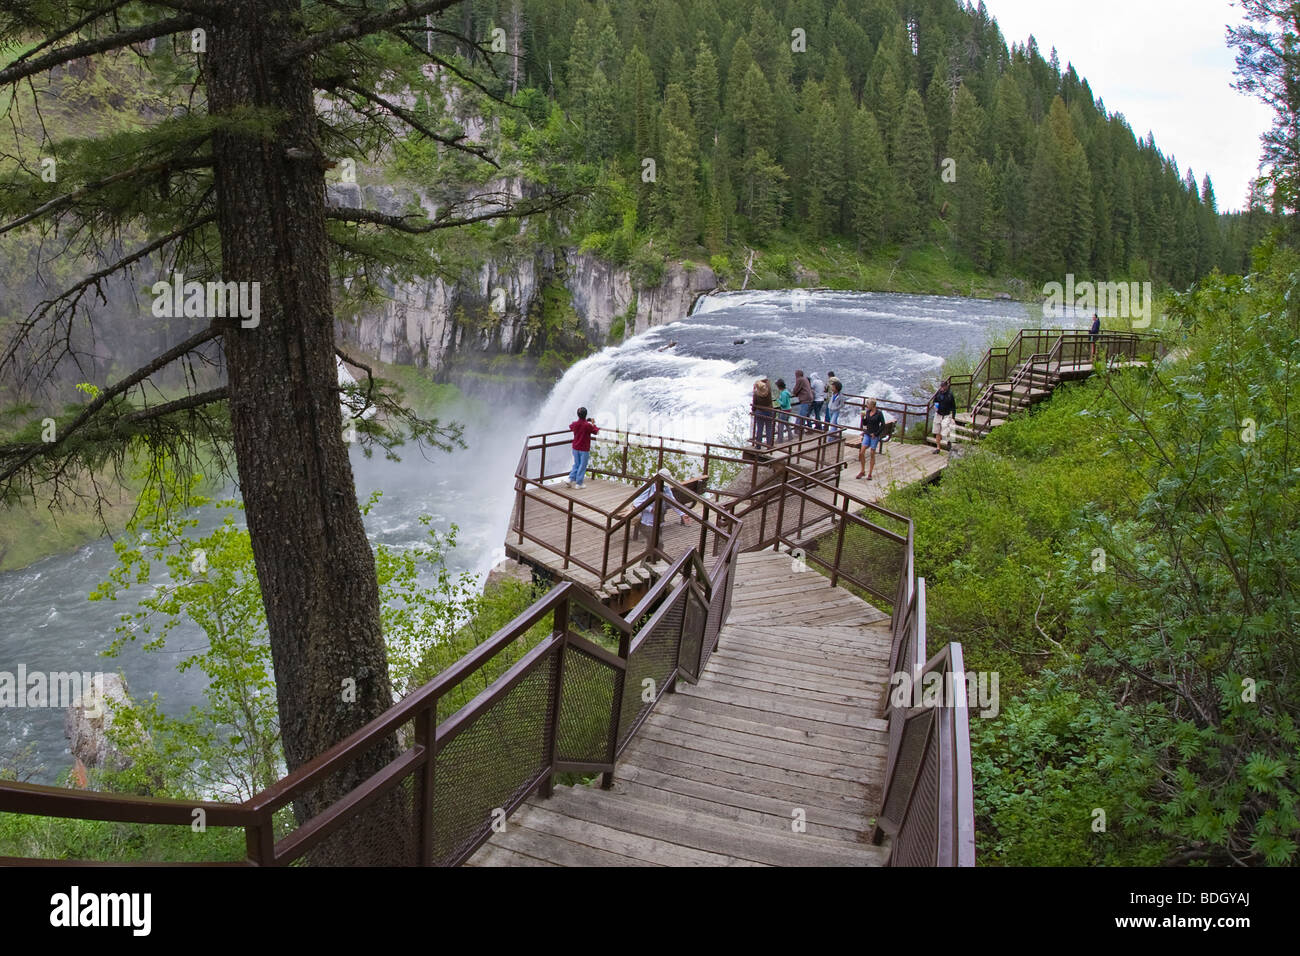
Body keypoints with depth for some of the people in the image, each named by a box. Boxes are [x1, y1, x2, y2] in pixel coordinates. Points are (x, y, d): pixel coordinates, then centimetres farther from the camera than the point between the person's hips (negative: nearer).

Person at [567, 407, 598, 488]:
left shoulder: (575, 424, -4)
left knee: (576, 464, 19)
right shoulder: (588, 425, -18)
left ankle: (571, 479, 10)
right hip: (584, 449, -5)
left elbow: (570, 427, 21)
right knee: (582, 466, 5)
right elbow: (597, 432, -4)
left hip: (575, 448, 5)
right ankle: (579, 484, 7)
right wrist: (593, 424, 8)